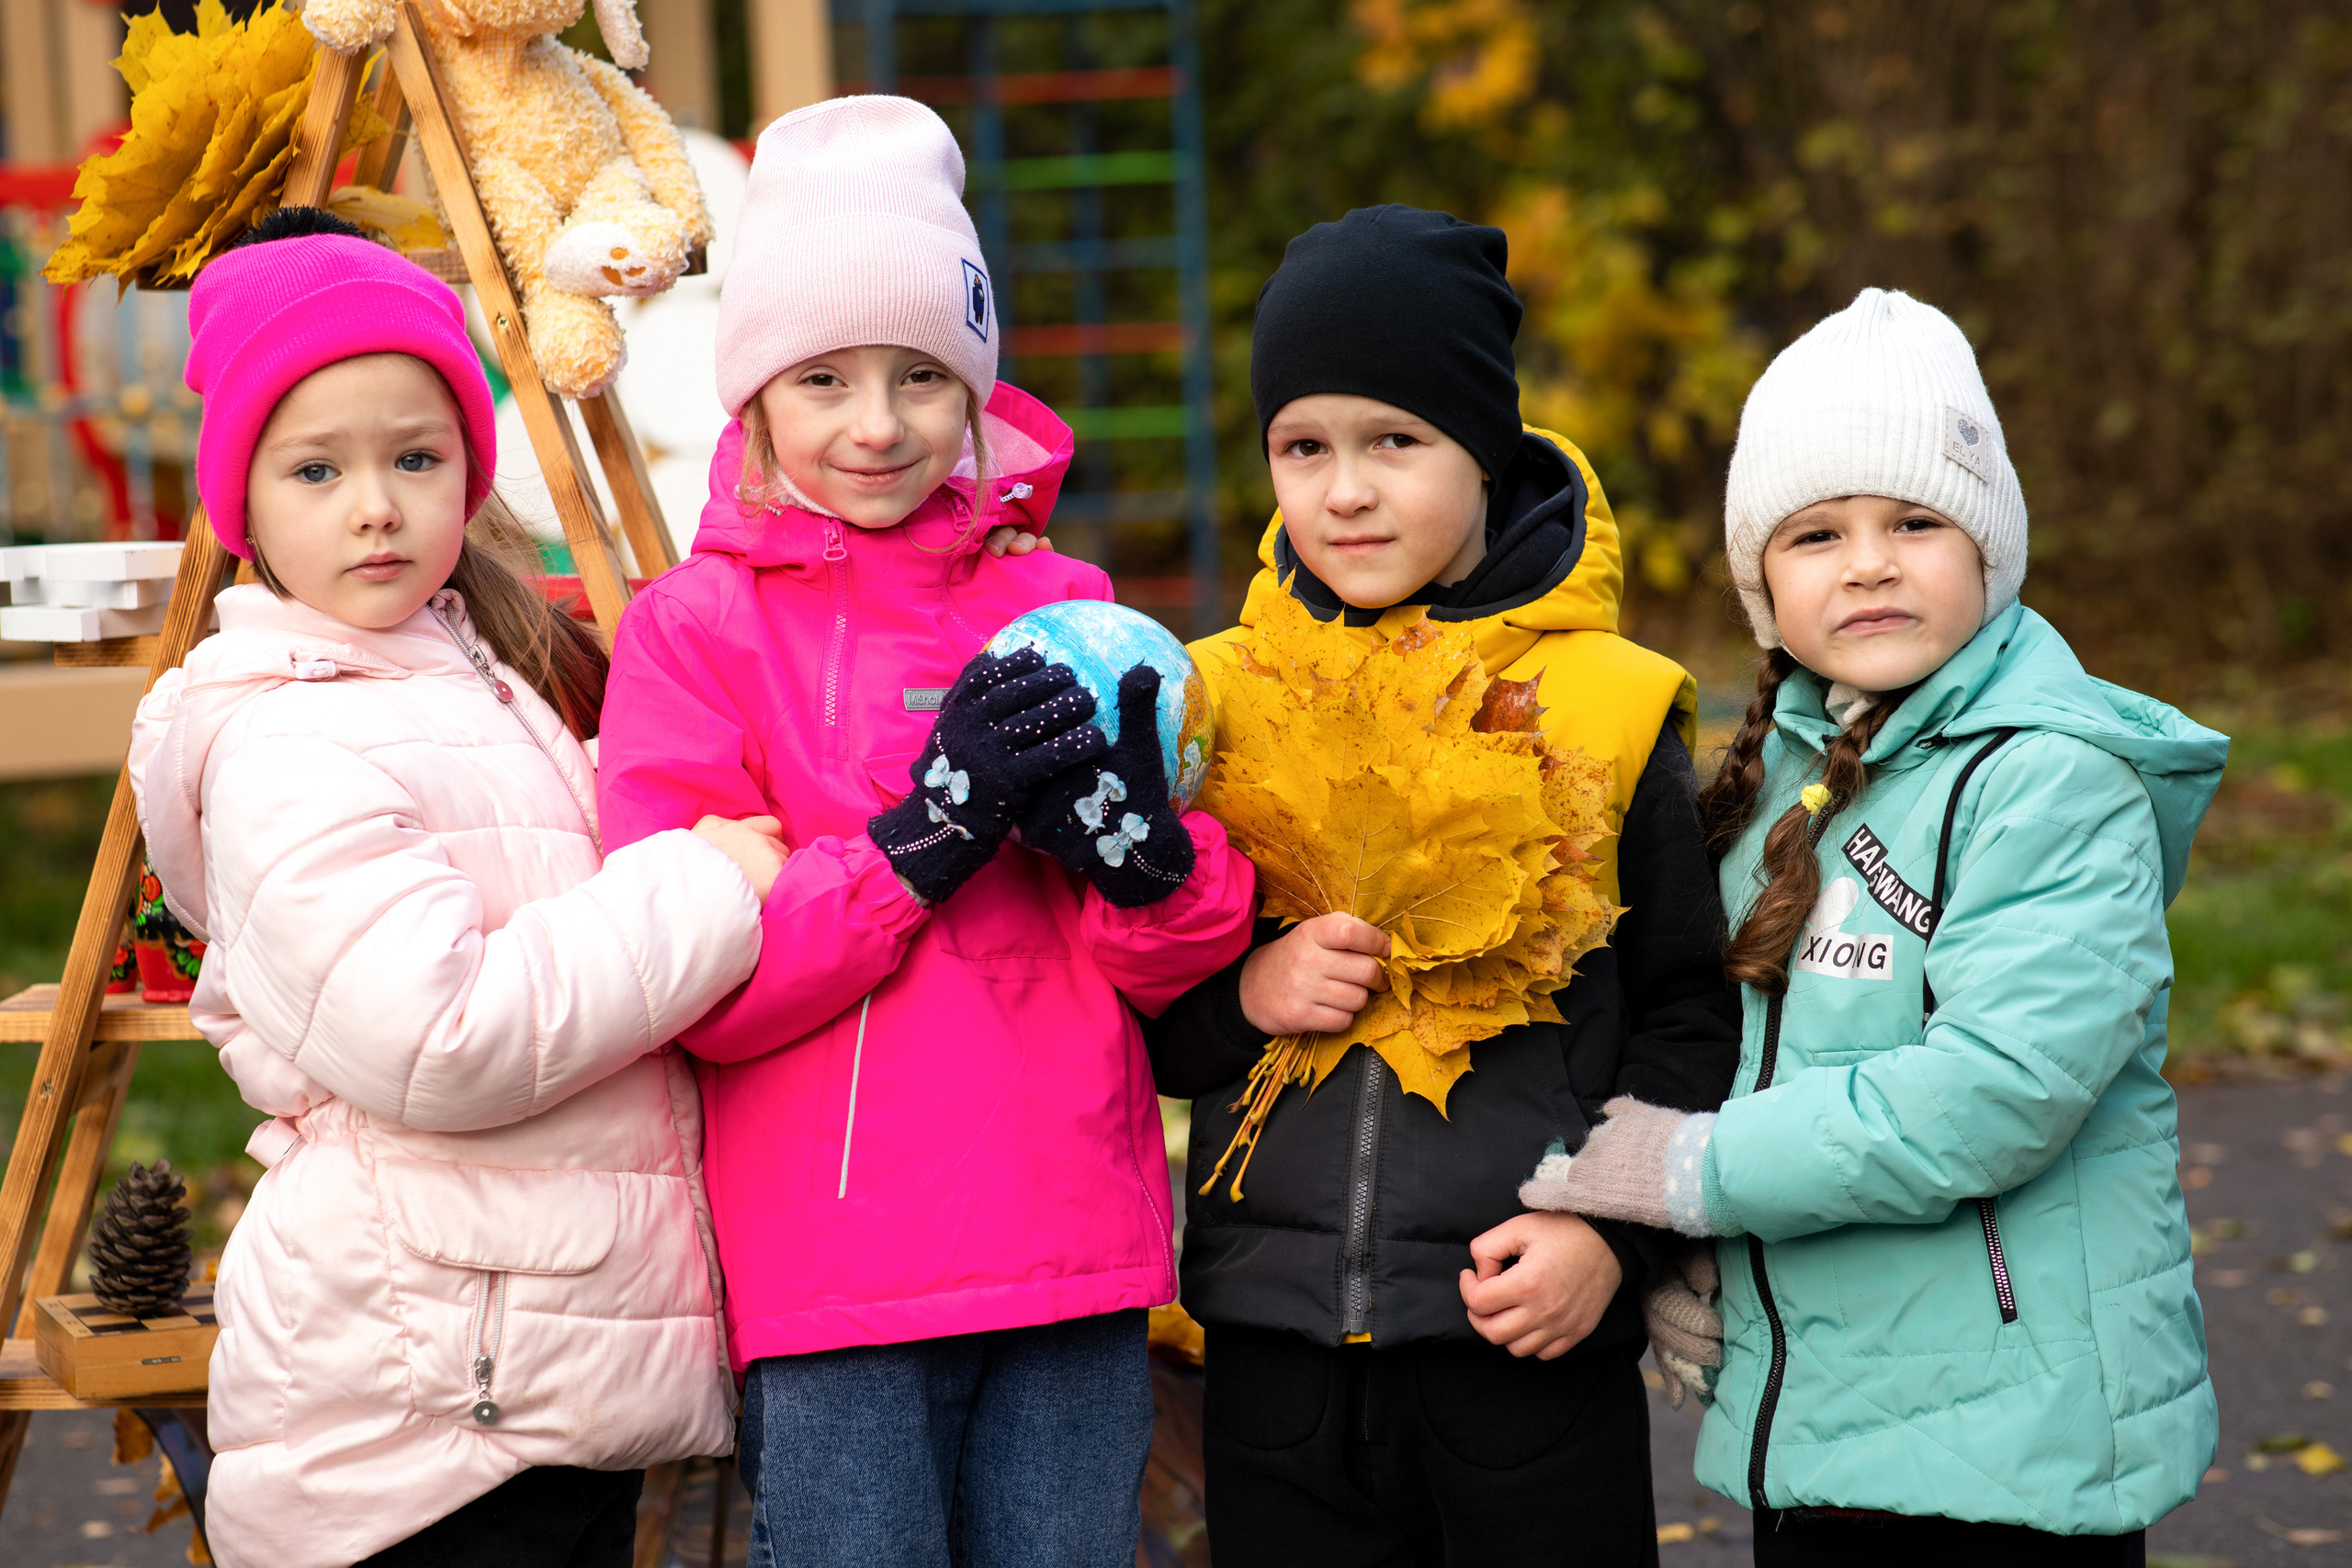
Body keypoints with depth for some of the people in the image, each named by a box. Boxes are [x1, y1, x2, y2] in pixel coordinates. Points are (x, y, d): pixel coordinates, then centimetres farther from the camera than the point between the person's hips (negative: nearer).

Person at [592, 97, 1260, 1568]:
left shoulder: (1063, 606, 10)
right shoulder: (697, 630, 0)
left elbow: (1187, 961, 9)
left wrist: (1140, 843, -12)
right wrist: (931, 831, -17)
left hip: (1076, 1258, 3)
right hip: (834, 1279, -3)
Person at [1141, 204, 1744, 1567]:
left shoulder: (1611, 703, -1)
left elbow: (1689, 1019, 3)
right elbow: (1131, 1021, 11)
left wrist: (1613, 1232, -10)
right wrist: (1243, 996, -9)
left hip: (1534, 1348, -2)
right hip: (1279, 1355, 2)